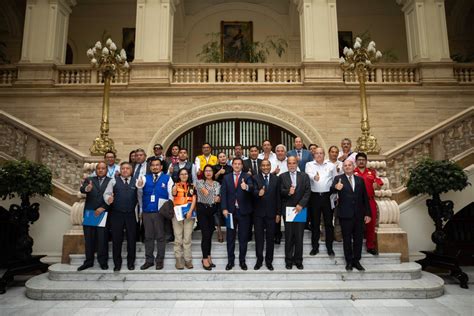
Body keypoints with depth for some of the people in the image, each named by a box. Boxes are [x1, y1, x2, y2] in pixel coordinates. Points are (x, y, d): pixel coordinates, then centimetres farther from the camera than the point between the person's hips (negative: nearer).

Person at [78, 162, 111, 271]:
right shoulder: (89, 180, 11)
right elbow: (82, 189, -9)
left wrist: (103, 208, -13)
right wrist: (86, 188, -32)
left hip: (103, 213, -2)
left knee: (103, 239, 0)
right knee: (89, 239, 7)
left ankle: (103, 262, 12)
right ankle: (88, 261, 19)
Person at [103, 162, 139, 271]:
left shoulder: (136, 181, 7)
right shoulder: (113, 181, 5)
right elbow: (106, 193, -1)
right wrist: (108, 199, -21)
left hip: (131, 214, 1)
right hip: (116, 214, 0)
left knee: (132, 239, 7)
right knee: (117, 239, 7)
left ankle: (131, 263, 21)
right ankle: (117, 263, 20)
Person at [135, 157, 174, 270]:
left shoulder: (167, 178, 1)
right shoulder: (145, 178, 9)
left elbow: (171, 195, 0)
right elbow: (140, 194, -5)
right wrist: (139, 186, -27)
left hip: (160, 212, -3)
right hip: (146, 211, 3)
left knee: (160, 237, 5)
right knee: (148, 237, 10)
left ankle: (160, 260, 14)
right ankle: (149, 260, 20)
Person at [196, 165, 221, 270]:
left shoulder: (217, 184, 15)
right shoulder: (199, 182, 3)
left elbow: (219, 197, 12)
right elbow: (205, 192, -13)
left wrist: (218, 199, -7)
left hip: (213, 210, 4)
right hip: (203, 209, -4)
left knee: (210, 234, 7)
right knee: (206, 234, -8)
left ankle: (208, 257, 19)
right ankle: (205, 259, 2)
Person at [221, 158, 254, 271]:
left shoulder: (247, 177, 1)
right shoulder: (226, 178, 7)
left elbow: (251, 187, -19)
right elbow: (223, 194, 2)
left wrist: (246, 187, -42)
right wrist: (224, 209, -9)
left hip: (244, 211, -1)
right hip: (230, 211, 2)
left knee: (243, 238, 7)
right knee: (230, 237, 9)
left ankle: (242, 260, 19)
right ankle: (230, 260, 20)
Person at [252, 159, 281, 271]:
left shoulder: (276, 179, 4)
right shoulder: (255, 178, -2)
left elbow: (278, 197, 3)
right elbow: (253, 192, -16)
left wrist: (278, 213, 0)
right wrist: (258, 193, -40)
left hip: (271, 213, 1)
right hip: (258, 213, -1)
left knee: (270, 238, 10)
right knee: (259, 237, 9)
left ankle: (269, 261, 24)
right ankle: (259, 260, 23)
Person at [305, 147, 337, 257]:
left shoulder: (331, 166, 8)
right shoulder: (309, 164, 4)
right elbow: (309, 174, -17)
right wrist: (314, 177, -40)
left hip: (327, 196, 1)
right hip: (314, 196, -1)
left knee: (329, 223, 6)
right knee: (315, 223, 7)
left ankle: (329, 247, 17)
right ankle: (315, 247, 18)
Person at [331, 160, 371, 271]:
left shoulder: (360, 180, 9)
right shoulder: (338, 178, -1)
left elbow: (365, 197, 10)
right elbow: (331, 189, -20)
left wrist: (367, 213, 6)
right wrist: (336, 188, -44)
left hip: (359, 215, 3)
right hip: (345, 214, -3)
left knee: (358, 239, 10)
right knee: (347, 239, 6)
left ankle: (356, 261, 23)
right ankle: (349, 261, 18)